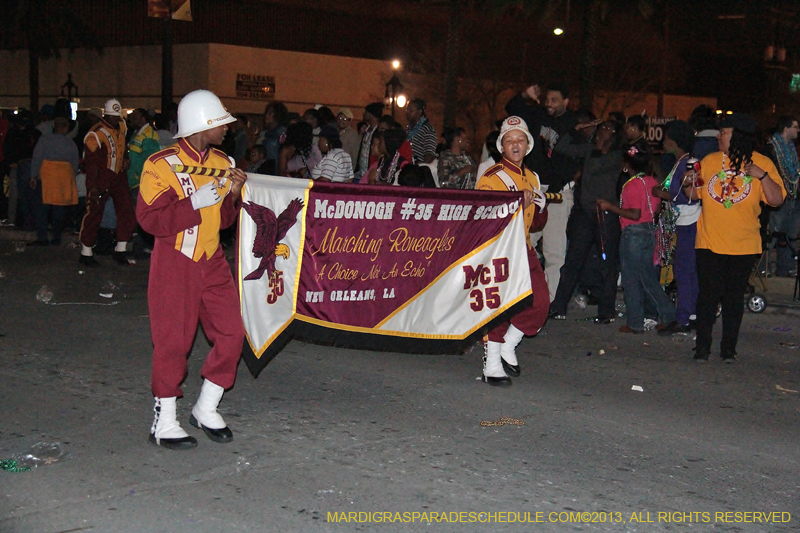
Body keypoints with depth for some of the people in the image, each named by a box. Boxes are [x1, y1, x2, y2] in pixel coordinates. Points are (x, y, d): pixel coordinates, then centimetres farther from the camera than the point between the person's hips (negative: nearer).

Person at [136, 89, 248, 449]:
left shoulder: (222, 163, 9)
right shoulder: (161, 164, -10)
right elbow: (150, 219, -17)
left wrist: (233, 194, -5)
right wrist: (195, 203, -23)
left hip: (212, 261, 6)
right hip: (174, 262, -6)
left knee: (232, 332, 2)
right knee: (173, 341, -1)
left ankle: (206, 410, 19)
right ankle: (164, 423, 12)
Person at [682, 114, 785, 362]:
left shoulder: (762, 163, 0)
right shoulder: (709, 161, 6)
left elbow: (777, 200, -6)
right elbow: (695, 195, 13)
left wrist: (762, 176, -19)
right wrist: (688, 184, -8)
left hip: (744, 245, -1)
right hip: (709, 242, 1)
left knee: (734, 296, 6)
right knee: (709, 293, -2)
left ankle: (729, 348, 16)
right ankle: (702, 346, 8)